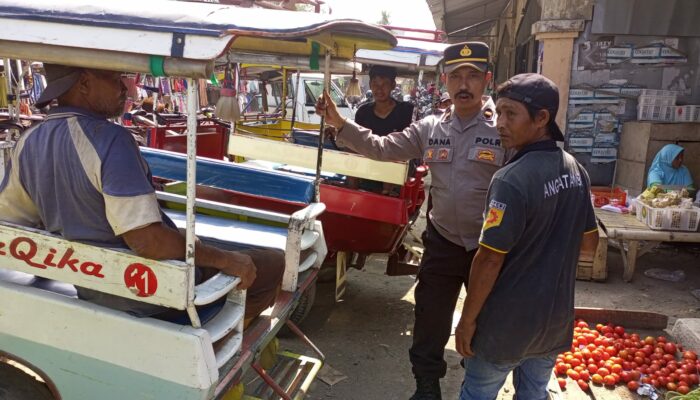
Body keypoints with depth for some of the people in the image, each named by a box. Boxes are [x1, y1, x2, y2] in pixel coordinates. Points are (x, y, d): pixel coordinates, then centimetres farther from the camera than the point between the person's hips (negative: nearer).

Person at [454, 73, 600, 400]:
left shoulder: (511, 180, -25)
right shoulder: (576, 171, -1)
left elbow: (489, 260, -22)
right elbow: (588, 248, 9)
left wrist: (467, 320, -12)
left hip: (507, 322, -7)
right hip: (556, 317, 7)